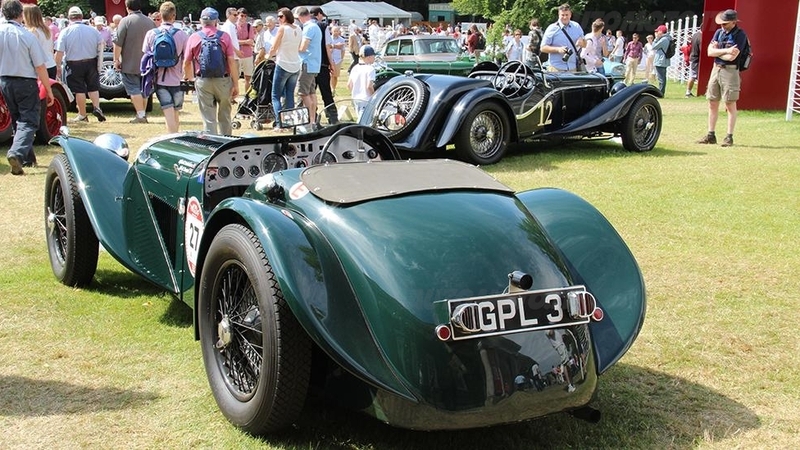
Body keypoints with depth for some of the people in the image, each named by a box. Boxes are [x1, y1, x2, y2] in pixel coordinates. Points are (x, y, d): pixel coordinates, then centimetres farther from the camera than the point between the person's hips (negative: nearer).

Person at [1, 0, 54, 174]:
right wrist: (49, 90, -5)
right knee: (29, 121, -1)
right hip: (26, 82, -5)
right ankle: (17, 153, -24)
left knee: (18, 120, 20)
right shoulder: (28, 36, -15)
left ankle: (28, 158, 25)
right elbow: (40, 67, -13)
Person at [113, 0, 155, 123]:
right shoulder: (150, 21, 6)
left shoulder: (126, 21, -12)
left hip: (130, 64, -6)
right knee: (143, 89, 15)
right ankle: (143, 114, 21)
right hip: (146, 63, 6)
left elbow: (118, 43, -14)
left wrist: (116, 59, -7)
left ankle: (141, 115, -9)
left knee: (133, 89, -3)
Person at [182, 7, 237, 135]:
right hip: (223, 81, 0)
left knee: (208, 118, 4)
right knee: (224, 116, 16)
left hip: (203, 81, 0)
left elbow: (186, 63, 3)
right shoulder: (224, 36, -2)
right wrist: (235, 84, -2)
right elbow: (231, 61, -6)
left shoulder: (194, 38, 1)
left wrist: (190, 79, 18)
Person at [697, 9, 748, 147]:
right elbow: (710, 52, 0)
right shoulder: (719, 32, 10)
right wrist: (725, 50, -13)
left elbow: (731, 57, -19)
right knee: (712, 103, 9)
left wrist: (717, 51, -5)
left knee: (730, 105, -1)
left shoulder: (740, 35, -10)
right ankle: (711, 135, 16)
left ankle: (729, 137, 3)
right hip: (716, 69, 7)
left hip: (730, 71, -7)